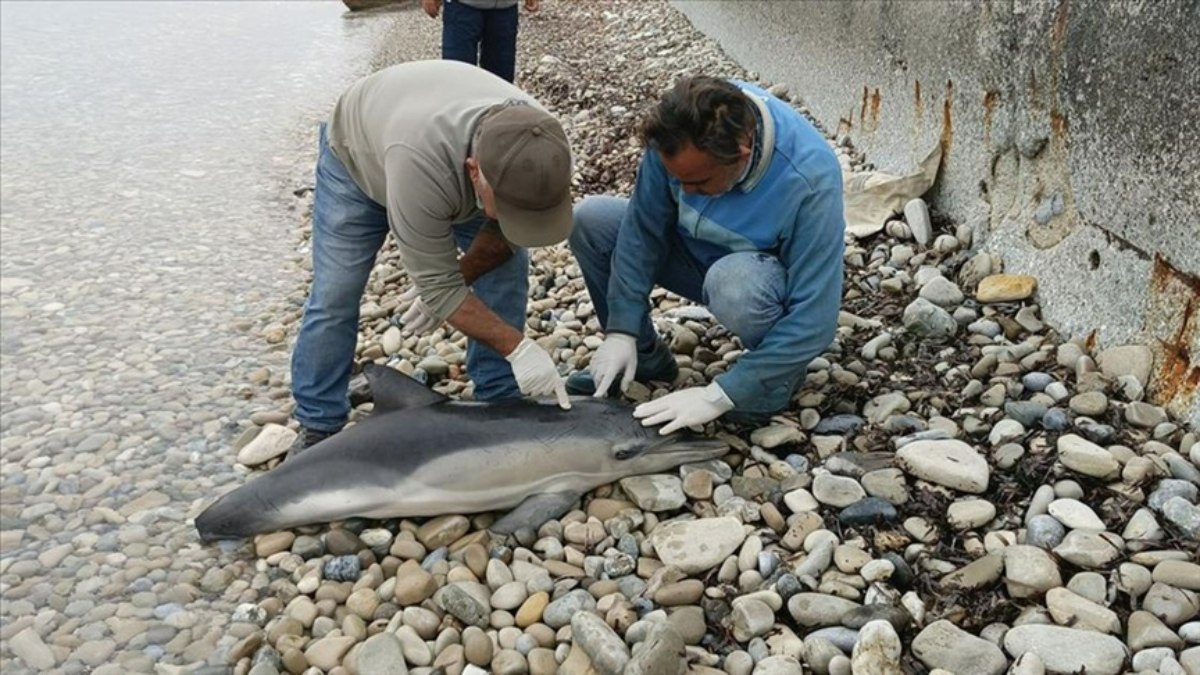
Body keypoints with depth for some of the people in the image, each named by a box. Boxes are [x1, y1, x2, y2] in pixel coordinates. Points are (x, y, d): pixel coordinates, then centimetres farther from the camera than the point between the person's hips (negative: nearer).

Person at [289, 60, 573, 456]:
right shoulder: (420, 160, -49)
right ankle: (318, 427, 8)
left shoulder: (540, 148, -34)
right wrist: (517, 347, -40)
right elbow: (437, 286, -39)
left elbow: (503, 234, -13)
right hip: (358, 158, -4)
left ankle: (501, 407, 4)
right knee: (334, 297, -10)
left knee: (506, 268, -9)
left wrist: (451, 285, -15)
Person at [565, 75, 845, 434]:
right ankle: (644, 356, 5)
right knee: (589, 219, -13)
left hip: (770, 276, -4)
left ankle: (777, 374, -7)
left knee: (732, 281, -39)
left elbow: (813, 318, -33)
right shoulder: (679, 131, -25)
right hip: (698, 250, 5)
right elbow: (643, 227, -13)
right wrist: (621, 331, -18)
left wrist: (718, 396, -34)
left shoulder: (811, 181, -35)